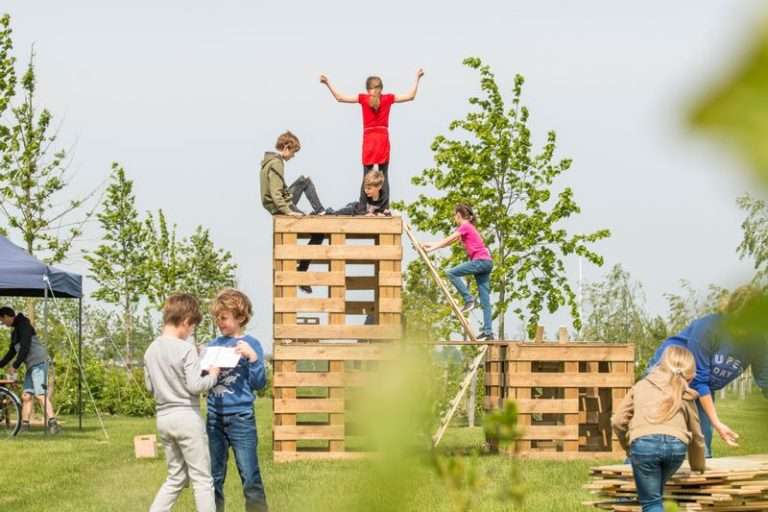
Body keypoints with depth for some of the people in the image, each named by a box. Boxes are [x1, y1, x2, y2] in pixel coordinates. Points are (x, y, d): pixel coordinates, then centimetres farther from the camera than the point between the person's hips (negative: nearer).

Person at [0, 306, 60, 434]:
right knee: (26, 396, 6)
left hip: (39, 362, -10)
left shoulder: (23, 325, -9)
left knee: (40, 394, -19)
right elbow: (11, 352, 29)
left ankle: (53, 424, -28)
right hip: (31, 365, 10)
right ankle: (24, 426, 7)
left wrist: (15, 366, -15)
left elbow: (25, 348, -17)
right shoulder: (15, 331, 22)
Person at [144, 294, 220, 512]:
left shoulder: (151, 350, 7)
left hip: (163, 418, 7)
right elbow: (195, 386, -19)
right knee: (202, 478, 2)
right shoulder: (186, 349, -15)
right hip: (186, 417, -7)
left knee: (176, 477, 17)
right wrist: (212, 375, -2)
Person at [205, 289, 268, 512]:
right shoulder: (213, 345, 10)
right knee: (214, 478, 9)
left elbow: (259, 384, -8)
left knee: (250, 477, -4)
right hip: (214, 418, 5)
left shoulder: (250, 344, -3)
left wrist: (252, 357, -22)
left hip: (241, 418, -5)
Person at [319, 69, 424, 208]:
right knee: (384, 176, 1)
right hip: (383, 138, 0)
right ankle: (384, 208, -6)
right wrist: (417, 79, 16)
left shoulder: (363, 98, 1)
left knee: (366, 176, 2)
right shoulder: (388, 98, 3)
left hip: (368, 138, 0)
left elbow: (339, 97, 1)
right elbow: (411, 96, 8)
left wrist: (327, 83, 9)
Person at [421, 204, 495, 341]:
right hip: (486, 263, 9)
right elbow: (449, 242, 25)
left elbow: (447, 240, -5)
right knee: (485, 300, 3)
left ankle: (469, 300, -13)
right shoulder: (468, 228, 24)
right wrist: (431, 246, 21)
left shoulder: (465, 227, -4)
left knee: (452, 273, -13)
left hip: (481, 261, -9)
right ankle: (488, 332, -1)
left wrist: (431, 249, -2)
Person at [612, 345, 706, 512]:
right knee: (654, 493, 26)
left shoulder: (641, 386, 29)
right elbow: (696, 434, 36)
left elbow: (618, 421, 25)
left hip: (643, 443, -1)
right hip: (676, 444, 1)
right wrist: (698, 465, 53)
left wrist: (627, 447, 43)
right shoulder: (686, 394, 29)